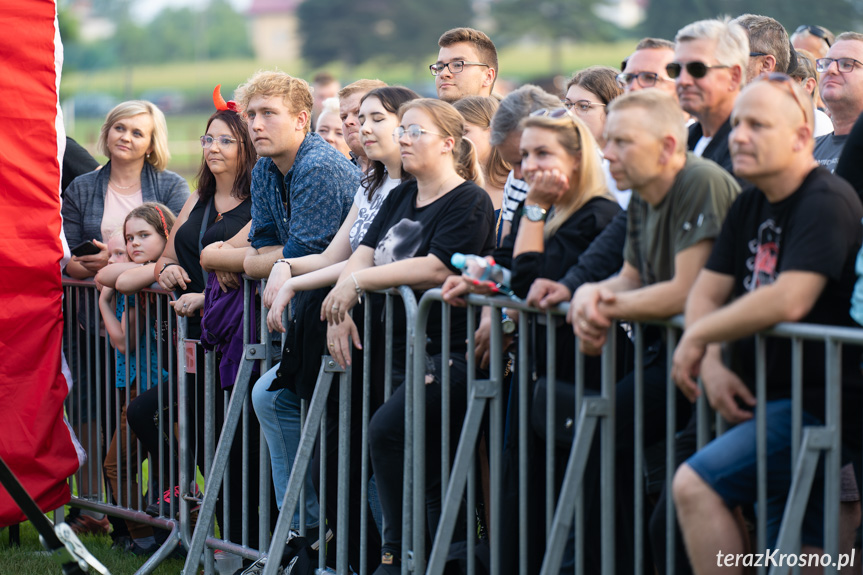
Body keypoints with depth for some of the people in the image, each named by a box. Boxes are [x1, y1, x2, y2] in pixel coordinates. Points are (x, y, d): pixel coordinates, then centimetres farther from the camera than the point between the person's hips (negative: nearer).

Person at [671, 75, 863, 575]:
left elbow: (789, 301, -27)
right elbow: (705, 292, 13)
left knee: (695, 485, -21)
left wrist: (697, 337, -14)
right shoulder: (752, 205, 14)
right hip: (774, 401, 9)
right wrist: (712, 363, -7)